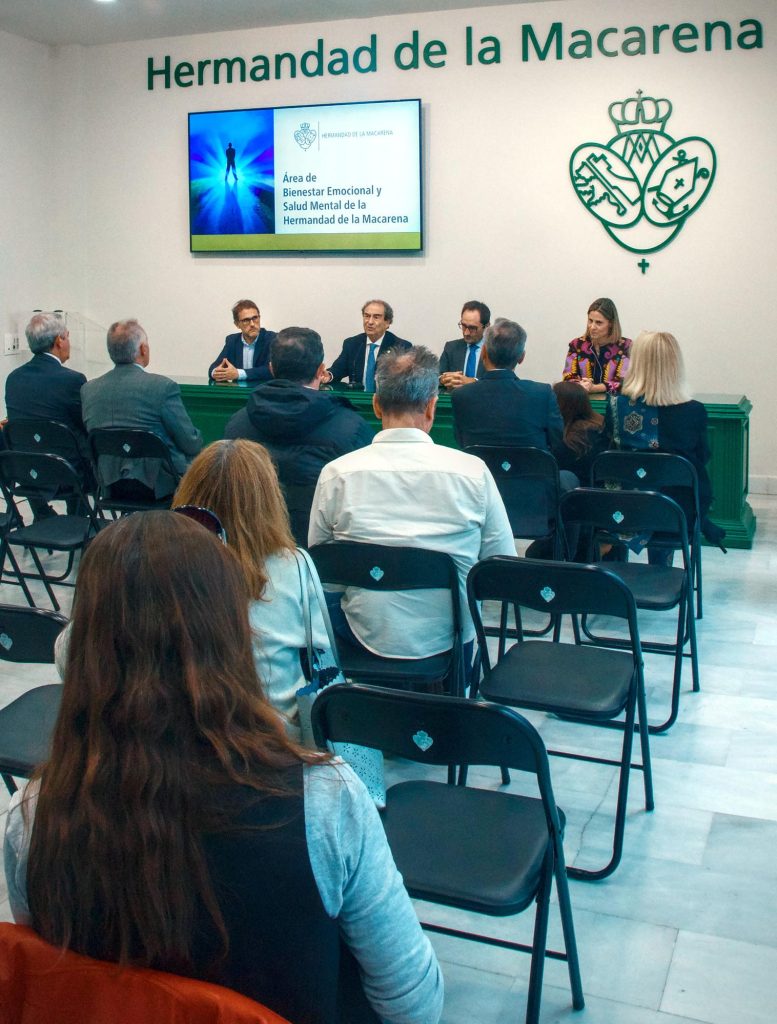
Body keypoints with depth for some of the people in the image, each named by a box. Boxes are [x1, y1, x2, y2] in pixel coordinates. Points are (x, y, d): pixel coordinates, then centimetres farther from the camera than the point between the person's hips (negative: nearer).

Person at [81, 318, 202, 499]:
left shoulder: (88, 389, -1)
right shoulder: (163, 386, -17)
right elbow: (190, 443, -11)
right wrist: (197, 439, 13)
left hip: (110, 485, 6)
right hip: (159, 484, -6)